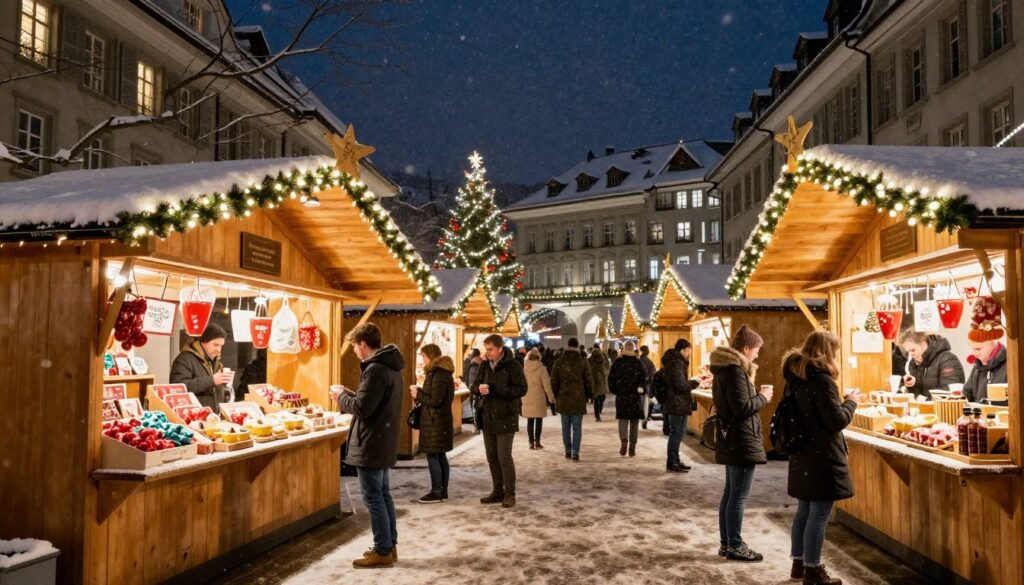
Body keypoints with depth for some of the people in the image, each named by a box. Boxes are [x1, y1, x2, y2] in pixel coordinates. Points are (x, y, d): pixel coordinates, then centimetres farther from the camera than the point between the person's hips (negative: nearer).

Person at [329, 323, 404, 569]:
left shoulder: (375, 369, -21)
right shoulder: (389, 365, 11)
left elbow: (362, 408, -23)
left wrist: (341, 396, -7)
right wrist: (351, 394, 10)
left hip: (371, 445, -10)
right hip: (383, 442, 10)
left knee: (373, 498, -2)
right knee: (383, 495, 16)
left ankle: (382, 552, 6)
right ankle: (389, 546, 24)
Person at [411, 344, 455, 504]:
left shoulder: (438, 375, -18)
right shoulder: (442, 372, 13)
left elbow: (435, 401, -21)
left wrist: (418, 395, -10)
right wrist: (420, 392, 6)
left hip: (435, 422, -10)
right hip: (440, 420, 10)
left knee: (432, 456, -4)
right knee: (440, 456, 13)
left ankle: (436, 492, 2)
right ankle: (443, 491, 18)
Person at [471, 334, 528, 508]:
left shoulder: (512, 366, -11)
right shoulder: (485, 366, 9)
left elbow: (521, 389, -17)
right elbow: (473, 387, 11)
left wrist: (495, 390, -23)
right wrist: (479, 388, -15)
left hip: (505, 418, -6)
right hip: (487, 417, 6)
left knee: (504, 457, -5)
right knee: (492, 457, 12)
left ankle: (509, 494, 6)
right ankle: (497, 491, 23)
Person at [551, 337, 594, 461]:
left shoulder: (559, 362, 1)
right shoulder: (583, 362, -5)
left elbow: (554, 380, 3)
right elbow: (589, 380, -2)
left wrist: (555, 395, 15)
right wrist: (590, 395, 10)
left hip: (563, 398, 2)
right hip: (578, 399, -2)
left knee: (566, 426, 12)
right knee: (577, 427, 1)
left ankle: (568, 451, 15)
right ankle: (575, 452, -4)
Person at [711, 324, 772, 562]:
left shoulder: (725, 368, 12)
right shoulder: (735, 371, -19)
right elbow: (743, 407, -23)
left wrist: (757, 394, 8)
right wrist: (763, 397, -8)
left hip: (731, 441, 10)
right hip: (742, 442, -10)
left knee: (730, 493, 15)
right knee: (739, 496, -2)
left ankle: (726, 543, 22)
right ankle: (735, 546, 5)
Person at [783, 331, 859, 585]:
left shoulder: (795, 376, 8)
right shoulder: (822, 379, -18)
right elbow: (837, 421, -17)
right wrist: (850, 402, -2)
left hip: (802, 453, 9)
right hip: (822, 456, -9)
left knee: (804, 510, 17)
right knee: (819, 514, -1)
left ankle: (798, 562, 26)